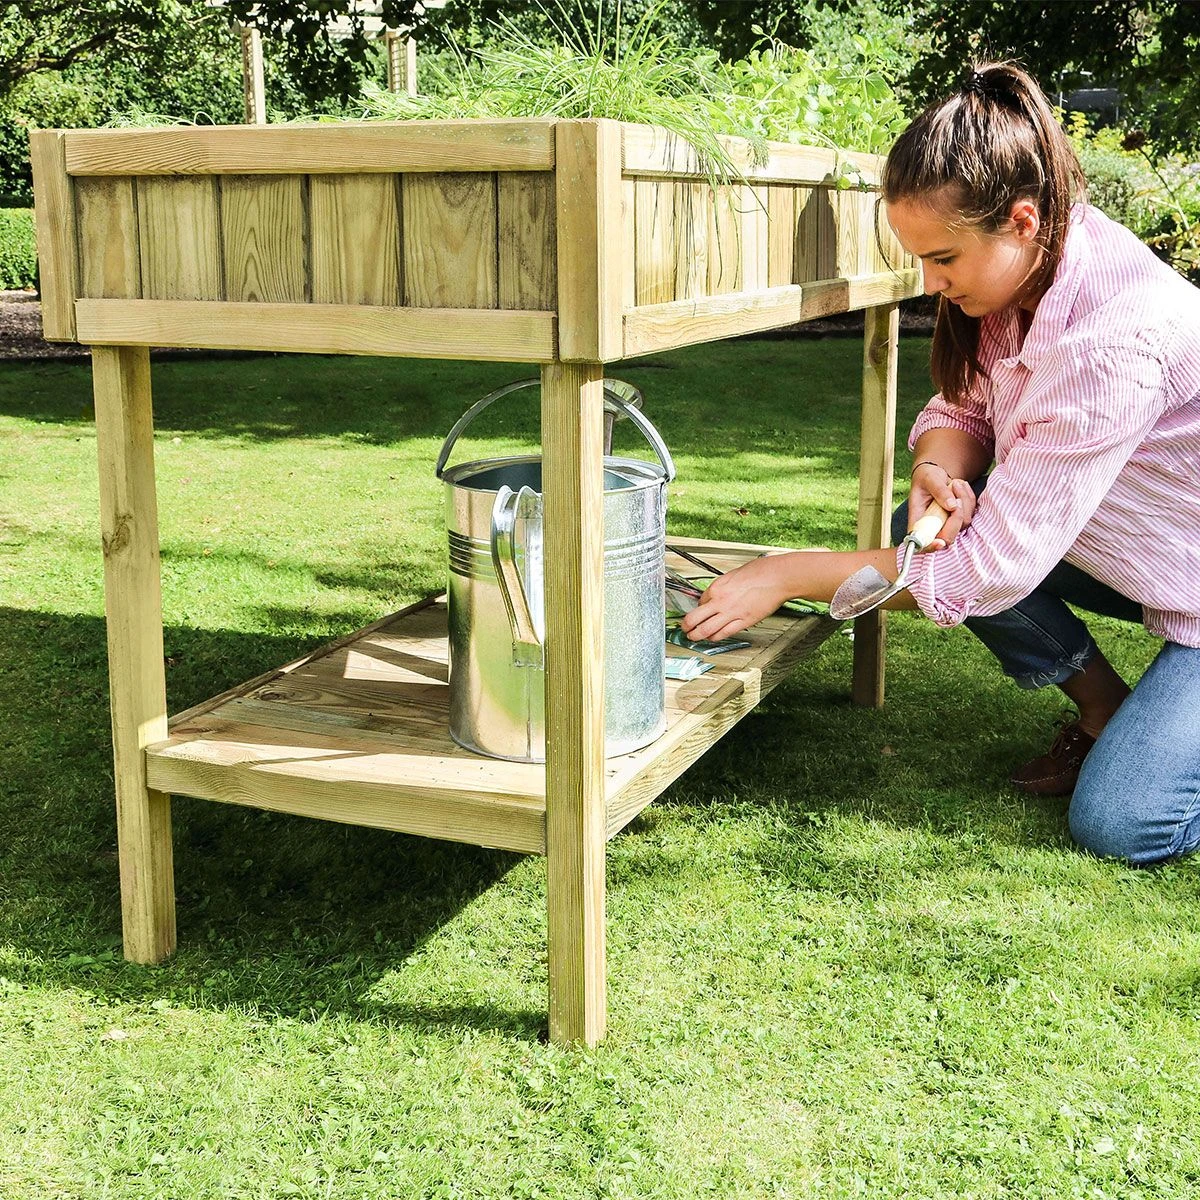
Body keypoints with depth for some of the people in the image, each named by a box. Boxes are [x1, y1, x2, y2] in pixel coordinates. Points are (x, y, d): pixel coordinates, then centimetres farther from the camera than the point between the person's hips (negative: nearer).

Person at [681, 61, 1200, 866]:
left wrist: (787, 576, -28)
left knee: (1119, 824, -20)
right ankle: (1104, 713, 7)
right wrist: (940, 469, -25)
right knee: (923, 528, -10)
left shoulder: (1117, 333, -36)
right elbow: (962, 406, 1)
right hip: (1133, 552, 8)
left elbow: (994, 567, -33)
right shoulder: (1029, 269, -11)